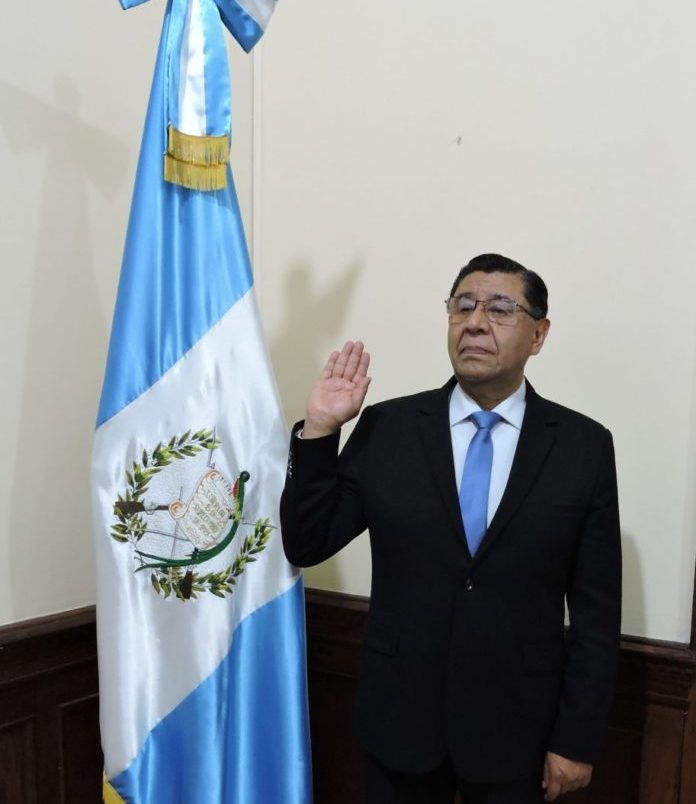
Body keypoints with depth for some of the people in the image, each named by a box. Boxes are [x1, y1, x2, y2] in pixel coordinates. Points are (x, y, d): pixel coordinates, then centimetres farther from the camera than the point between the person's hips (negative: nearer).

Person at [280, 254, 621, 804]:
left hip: (517, 729, 0)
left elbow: (596, 609, -4)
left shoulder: (585, 446, -7)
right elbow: (305, 546, -5)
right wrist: (319, 431, -16)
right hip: (399, 719, 1)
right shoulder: (386, 429, -6)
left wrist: (577, 739, -4)